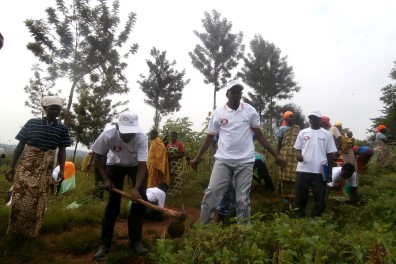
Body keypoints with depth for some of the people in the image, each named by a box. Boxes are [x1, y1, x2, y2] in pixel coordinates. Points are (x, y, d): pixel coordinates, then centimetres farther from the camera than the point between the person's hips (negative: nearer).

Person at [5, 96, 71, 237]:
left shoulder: (62, 129, 0)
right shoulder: (32, 123, -2)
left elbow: (62, 151, 3)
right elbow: (20, 145, 1)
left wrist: (61, 170, -4)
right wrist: (11, 166, 0)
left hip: (45, 170, 1)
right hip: (27, 166, -1)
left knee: (38, 201, 6)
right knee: (20, 198, -1)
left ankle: (30, 233, 22)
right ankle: (14, 232, 17)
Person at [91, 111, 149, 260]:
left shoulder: (142, 138, -35)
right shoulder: (108, 135, -33)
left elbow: (142, 166, -34)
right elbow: (97, 157, -16)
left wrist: (136, 189, -45)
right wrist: (106, 179, -22)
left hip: (135, 165, 0)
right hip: (115, 165, 0)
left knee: (140, 200, -10)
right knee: (113, 203, -4)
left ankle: (135, 241, 5)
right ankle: (104, 244, 8)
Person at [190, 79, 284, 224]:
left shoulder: (250, 110, 2)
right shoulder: (218, 113, 2)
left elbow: (259, 135, 5)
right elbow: (209, 137, 7)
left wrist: (276, 155, 2)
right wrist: (197, 157, 5)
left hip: (245, 161, 0)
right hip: (223, 160, 0)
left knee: (243, 198, 8)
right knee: (211, 193, -1)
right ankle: (203, 226, 16)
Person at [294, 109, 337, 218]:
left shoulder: (327, 134, 4)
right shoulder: (303, 132, 7)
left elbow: (330, 154, 6)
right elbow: (297, 149, 10)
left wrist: (330, 171, 3)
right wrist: (298, 154, -14)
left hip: (320, 171, -1)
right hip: (303, 169, 1)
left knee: (320, 197, 7)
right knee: (301, 195, 8)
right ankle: (300, 216, 24)